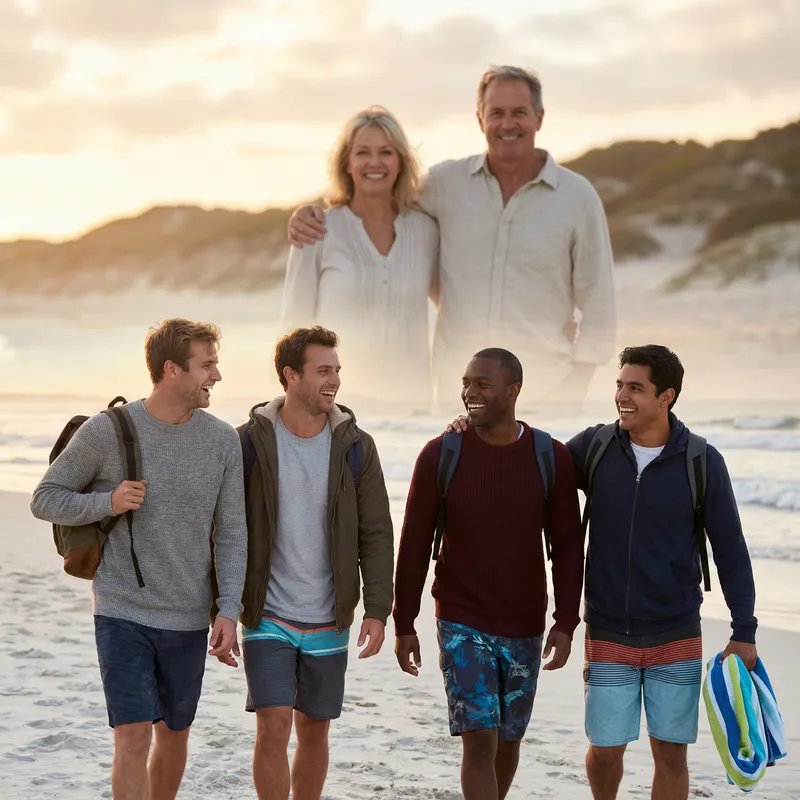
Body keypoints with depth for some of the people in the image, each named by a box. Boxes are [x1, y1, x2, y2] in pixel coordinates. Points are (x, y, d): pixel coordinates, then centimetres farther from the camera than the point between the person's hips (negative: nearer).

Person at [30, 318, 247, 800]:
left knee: (174, 735, 15)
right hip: (122, 615, -3)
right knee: (133, 738, -11)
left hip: (188, 620, 3)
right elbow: (46, 500, 0)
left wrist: (229, 611, -9)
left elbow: (231, 534, 2)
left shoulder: (223, 440, -2)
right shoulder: (106, 432, -9)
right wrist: (107, 503, -18)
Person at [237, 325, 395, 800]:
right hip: (267, 617, -2)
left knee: (314, 731, 11)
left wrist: (377, 610, -7)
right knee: (274, 728, -9)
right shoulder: (251, 443, -6)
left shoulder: (355, 447, -2)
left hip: (328, 621, 2)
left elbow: (376, 534, 0)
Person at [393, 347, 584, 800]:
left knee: (508, 739, 15)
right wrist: (404, 625, -2)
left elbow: (568, 547, -2)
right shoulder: (440, 455, -10)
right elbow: (415, 544, -4)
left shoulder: (552, 458, -7)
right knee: (479, 741, -12)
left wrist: (566, 624, -10)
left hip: (524, 627, 2)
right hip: (461, 625, -2)